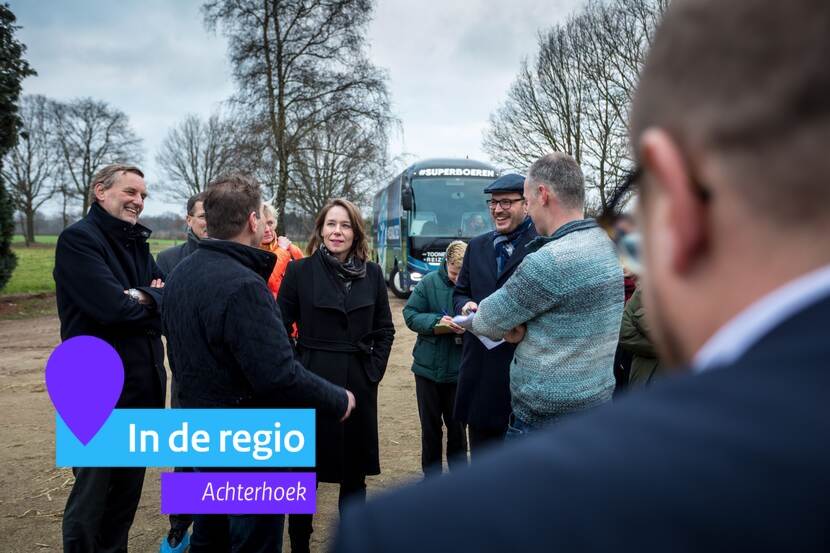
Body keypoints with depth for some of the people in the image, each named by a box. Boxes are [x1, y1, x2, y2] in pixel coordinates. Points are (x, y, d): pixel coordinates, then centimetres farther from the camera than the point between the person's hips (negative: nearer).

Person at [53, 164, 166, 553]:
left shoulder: (138, 243, 12)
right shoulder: (78, 239, -12)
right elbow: (113, 307, -25)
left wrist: (142, 298, -18)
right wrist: (150, 301, -6)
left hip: (143, 386, 7)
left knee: (127, 491, 19)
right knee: (90, 498, 6)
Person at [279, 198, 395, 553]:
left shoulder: (372, 273, 4)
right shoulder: (300, 270, -3)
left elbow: (384, 329, 9)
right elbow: (280, 328, -2)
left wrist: (374, 370, 1)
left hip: (358, 384, 3)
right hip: (311, 381, -2)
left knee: (355, 474, 12)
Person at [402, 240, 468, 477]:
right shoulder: (430, 282, -8)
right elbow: (410, 314, -5)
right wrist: (436, 321, -21)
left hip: (459, 371, -1)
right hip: (428, 367, 2)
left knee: (457, 427, 12)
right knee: (430, 427, 15)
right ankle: (431, 476, 31)